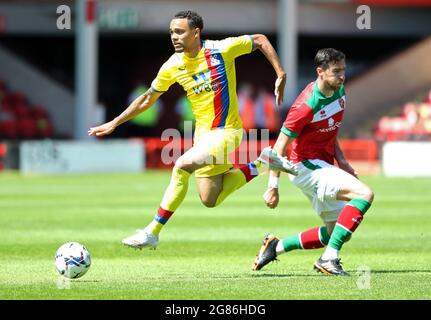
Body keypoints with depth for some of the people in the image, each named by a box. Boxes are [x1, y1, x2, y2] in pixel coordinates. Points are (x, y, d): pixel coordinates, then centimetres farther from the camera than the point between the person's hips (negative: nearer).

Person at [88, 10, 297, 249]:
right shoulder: (172, 66, -1)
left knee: (182, 165, -26)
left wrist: (281, 75, -4)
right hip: (202, 133, 7)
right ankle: (261, 164, 23)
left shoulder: (221, 50, -15)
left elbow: (260, 40, 1)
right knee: (210, 200, 6)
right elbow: (147, 99, 13)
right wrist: (114, 124, 13)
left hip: (225, 132, -6)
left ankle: (153, 232, -19)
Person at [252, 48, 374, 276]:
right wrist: (273, 186, -18)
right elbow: (281, 145, -17)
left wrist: (340, 160, 8)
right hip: (308, 167, -9)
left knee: (337, 233, 12)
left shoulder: (339, 91, 4)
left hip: (323, 167, 9)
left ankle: (277, 246, 23)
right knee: (365, 194, -25)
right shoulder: (307, 105, -21)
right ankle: (329, 258, -24)